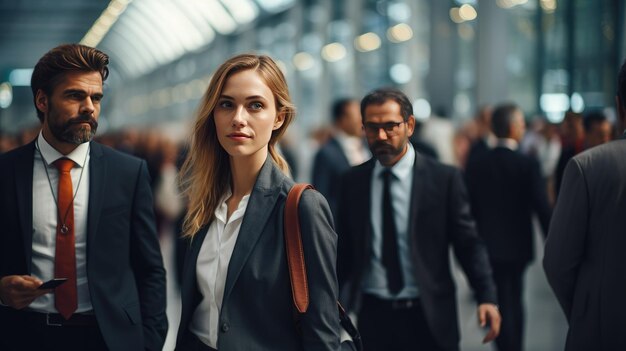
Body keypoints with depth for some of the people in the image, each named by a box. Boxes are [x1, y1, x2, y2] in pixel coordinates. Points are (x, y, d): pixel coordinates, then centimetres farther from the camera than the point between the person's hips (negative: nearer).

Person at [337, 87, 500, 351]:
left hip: (428, 318, -2)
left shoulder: (444, 179, -4)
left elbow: (468, 243, -4)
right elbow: (344, 249, 10)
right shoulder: (353, 181, 5)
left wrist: (487, 297, -16)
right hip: (373, 315, 2)